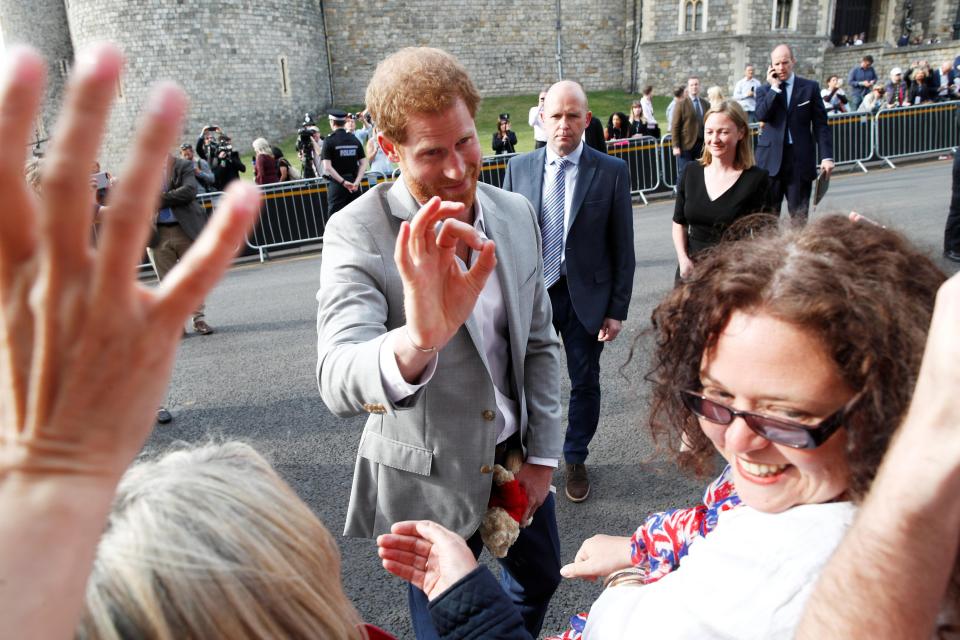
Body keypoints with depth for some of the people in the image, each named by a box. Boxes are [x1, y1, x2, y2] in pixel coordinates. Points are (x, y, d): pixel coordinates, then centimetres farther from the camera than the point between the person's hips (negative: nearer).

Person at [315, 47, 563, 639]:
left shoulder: (516, 213, -6)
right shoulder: (357, 233, -22)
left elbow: (540, 342, 2)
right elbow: (339, 383, -35)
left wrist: (543, 456, 1)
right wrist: (416, 340, -56)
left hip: (518, 455, 5)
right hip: (429, 476, -4)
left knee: (540, 578, 28)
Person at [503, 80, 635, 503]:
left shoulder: (611, 172, -5)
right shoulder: (519, 168, 0)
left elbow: (622, 247, -4)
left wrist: (617, 309, -6)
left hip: (586, 297, -1)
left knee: (585, 383, 13)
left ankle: (575, 460, 36)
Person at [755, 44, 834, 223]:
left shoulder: (810, 87, 7)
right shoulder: (765, 90, 10)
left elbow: (821, 124, 4)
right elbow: (761, 115, -10)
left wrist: (826, 156, -4)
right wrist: (774, 87, -9)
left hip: (800, 159, 0)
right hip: (771, 159, 0)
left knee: (799, 215, 2)